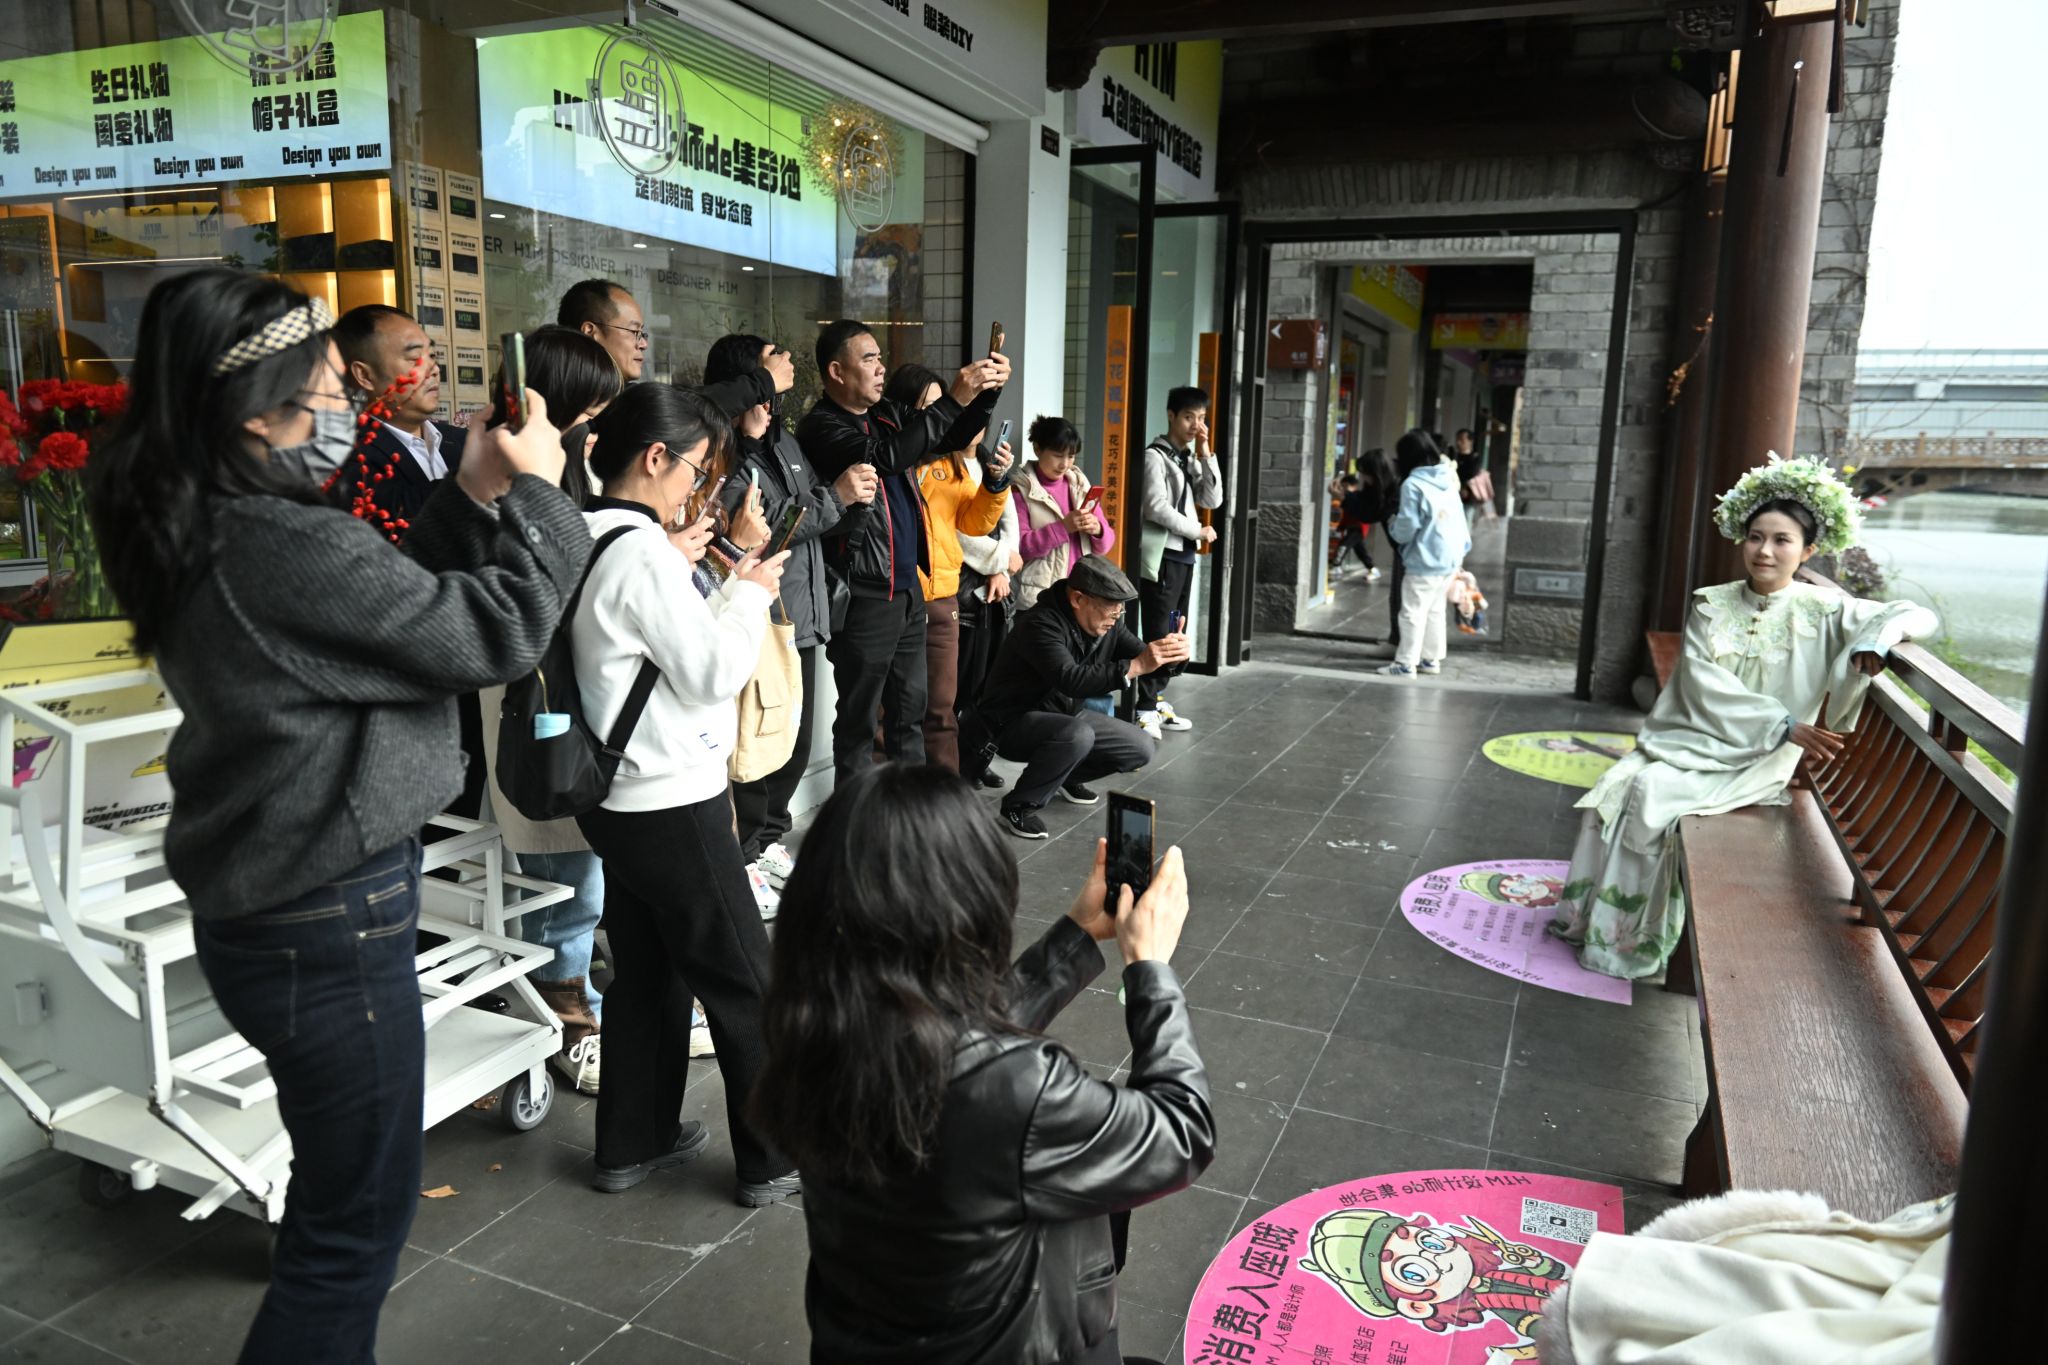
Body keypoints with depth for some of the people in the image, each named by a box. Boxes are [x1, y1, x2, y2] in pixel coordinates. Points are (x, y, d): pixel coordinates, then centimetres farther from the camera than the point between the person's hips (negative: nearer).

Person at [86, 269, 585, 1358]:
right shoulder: (288, 550, -26)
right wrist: (534, 491, -7)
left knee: (336, 1183, 28)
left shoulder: (207, 533, 3)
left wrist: (473, 495, 3)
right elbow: (494, 632, -20)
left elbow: (393, 599, 9)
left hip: (260, 904, 10)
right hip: (329, 931, -10)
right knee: (357, 1223, 8)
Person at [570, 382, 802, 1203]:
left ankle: (633, 1143, 30)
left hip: (621, 798, 9)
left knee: (648, 972, 19)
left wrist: (678, 567, 9)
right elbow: (714, 672, -19)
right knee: (745, 983, 3)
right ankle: (776, 1158, 14)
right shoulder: (643, 551, -20)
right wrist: (751, 593, -5)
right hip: (674, 804, -9)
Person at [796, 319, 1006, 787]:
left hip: (908, 587, 8)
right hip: (865, 595, -8)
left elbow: (951, 438, 16)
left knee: (910, 710, 17)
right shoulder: (820, 427, -14)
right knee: (859, 717, 3)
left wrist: (986, 393, -2)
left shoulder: (887, 414, 11)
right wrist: (954, 399, -28)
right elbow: (886, 456, -29)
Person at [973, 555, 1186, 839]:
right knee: (1077, 735, -37)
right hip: (1013, 721, -8)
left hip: (1065, 714, 8)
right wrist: (1134, 666, -50)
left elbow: (1145, 661, -2)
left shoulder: (1106, 623, -4)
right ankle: (1019, 806, -16)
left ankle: (1068, 776, 24)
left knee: (1141, 748, 1)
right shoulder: (1041, 624, -28)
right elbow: (1071, 680, -42)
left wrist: (1169, 656, -26)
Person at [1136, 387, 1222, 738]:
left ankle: (1157, 701, 17)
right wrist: (1199, 531, -7)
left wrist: (1206, 456, 0)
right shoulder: (1155, 456, -7)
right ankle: (1146, 710, -6)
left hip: (1185, 555, 8)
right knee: (1158, 632, -10)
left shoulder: (1192, 458, 16)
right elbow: (1157, 508, -15)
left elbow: (1213, 500, 7)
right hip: (1161, 556, -8)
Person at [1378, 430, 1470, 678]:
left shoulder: (1413, 484, -15)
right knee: (1435, 611, 17)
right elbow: (1459, 520, 12)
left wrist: (1392, 526, 3)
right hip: (1450, 560, 8)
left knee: (1413, 613, -1)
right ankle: (1431, 659, 23)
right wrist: (1462, 549, 19)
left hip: (1424, 562, -8)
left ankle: (1406, 664, 2)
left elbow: (1406, 529, -16)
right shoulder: (1449, 480, 9)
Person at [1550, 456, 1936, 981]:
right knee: (1616, 789, -23)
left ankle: (1638, 941, -14)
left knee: (1653, 797, -27)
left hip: (1755, 760, -3)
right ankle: (1594, 914, -9)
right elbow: (1704, 686, -6)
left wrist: (1876, 641, -24)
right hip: (1690, 737, 3)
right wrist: (1784, 724, -16)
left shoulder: (1823, 611, -1)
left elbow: (1919, 616, 0)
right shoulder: (1711, 605, 3)